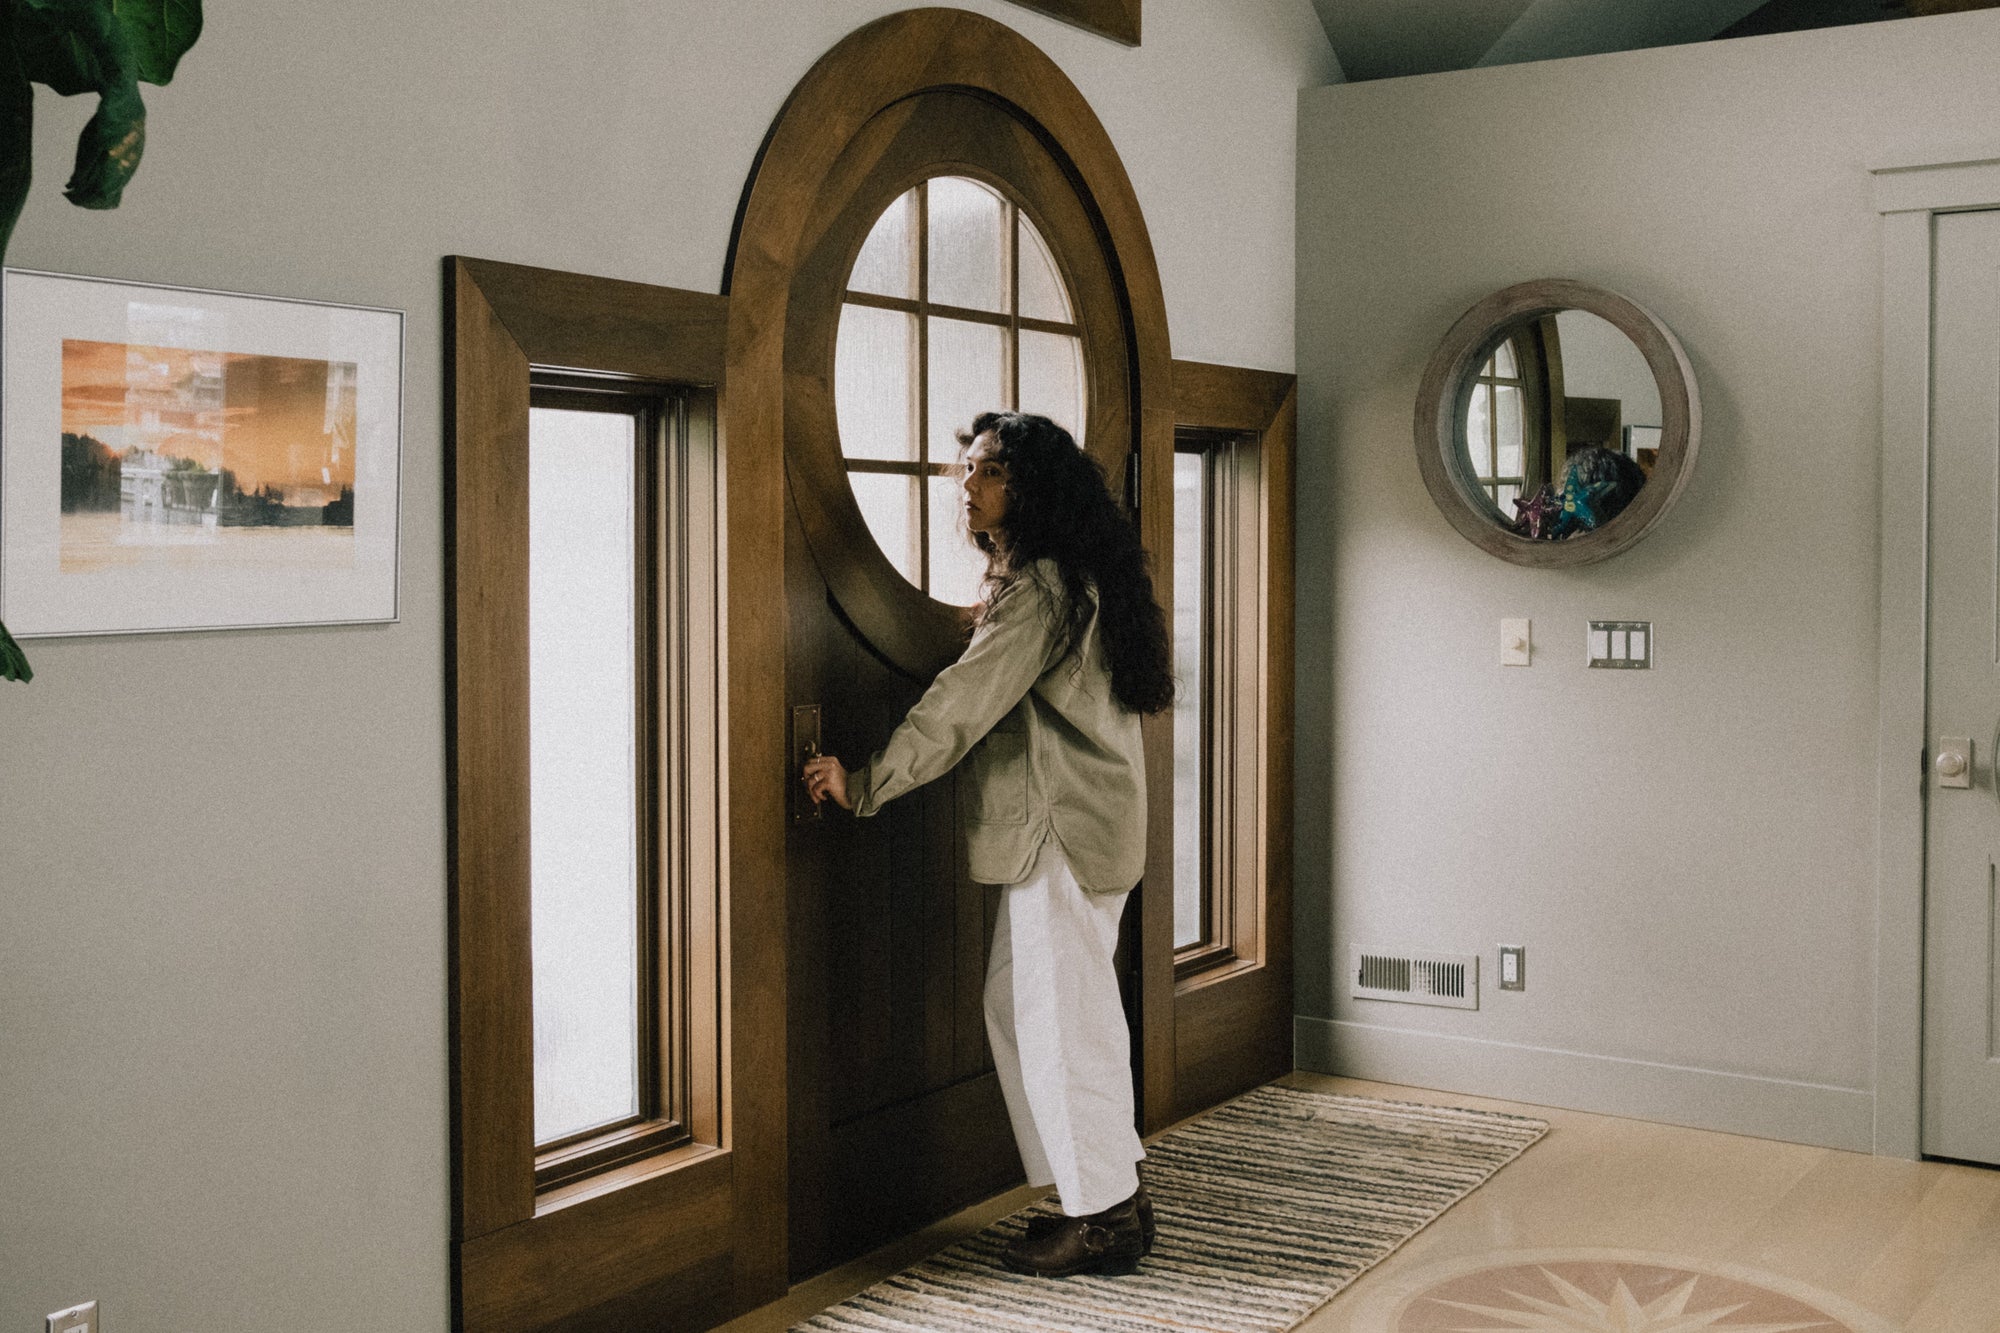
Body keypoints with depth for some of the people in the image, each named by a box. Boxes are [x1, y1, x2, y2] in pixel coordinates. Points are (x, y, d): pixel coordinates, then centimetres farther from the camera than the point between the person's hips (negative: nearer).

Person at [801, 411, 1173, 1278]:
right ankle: (1111, 1191, 22)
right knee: (1018, 1004, 14)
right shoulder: (1063, 577, 17)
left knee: (1062, 1013, -3)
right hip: (1065, 825, 11)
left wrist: (866, 784, -15)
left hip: (1065, 829, -11)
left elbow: (965, 702, -19)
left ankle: (1105, 1216, 8)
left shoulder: (1041, 587, -16)